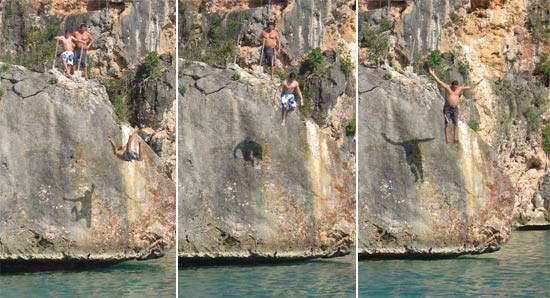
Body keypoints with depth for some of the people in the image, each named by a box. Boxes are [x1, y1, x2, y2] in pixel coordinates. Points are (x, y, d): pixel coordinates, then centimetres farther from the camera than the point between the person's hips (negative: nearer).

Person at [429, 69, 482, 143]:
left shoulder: (459, 88, 8)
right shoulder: (447, 87, -2)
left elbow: (469, 87, 19)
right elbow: (439, 81, -9)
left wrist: (477, 84, 23)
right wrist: (433, 75, -17)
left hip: (455, 109, 4)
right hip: (447, 108, -4)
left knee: (456, 124, -3)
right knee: (447, 123, -9)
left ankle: (455, 138, 0)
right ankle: (447, 139, -10)